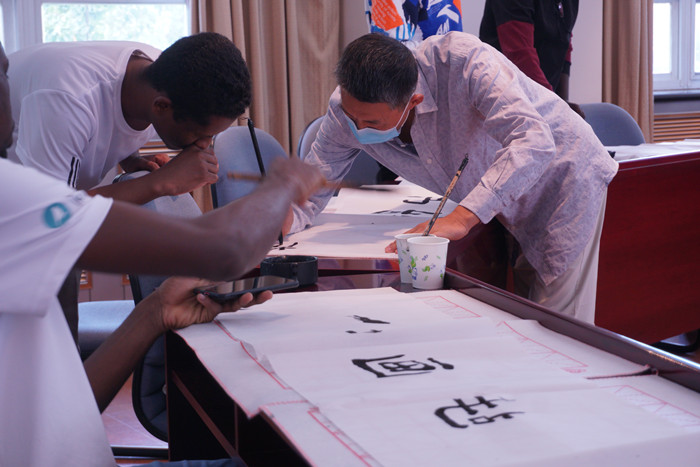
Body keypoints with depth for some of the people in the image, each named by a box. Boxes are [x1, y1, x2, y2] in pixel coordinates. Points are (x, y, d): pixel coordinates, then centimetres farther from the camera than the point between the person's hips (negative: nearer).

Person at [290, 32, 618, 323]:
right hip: (503, 207, 6)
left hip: (564, 179, -5)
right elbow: (307, 196, -10)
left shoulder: (462, 60, -34)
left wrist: (463, 217, -51)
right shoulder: (348, 107, -17)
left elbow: (533, 141, -43)